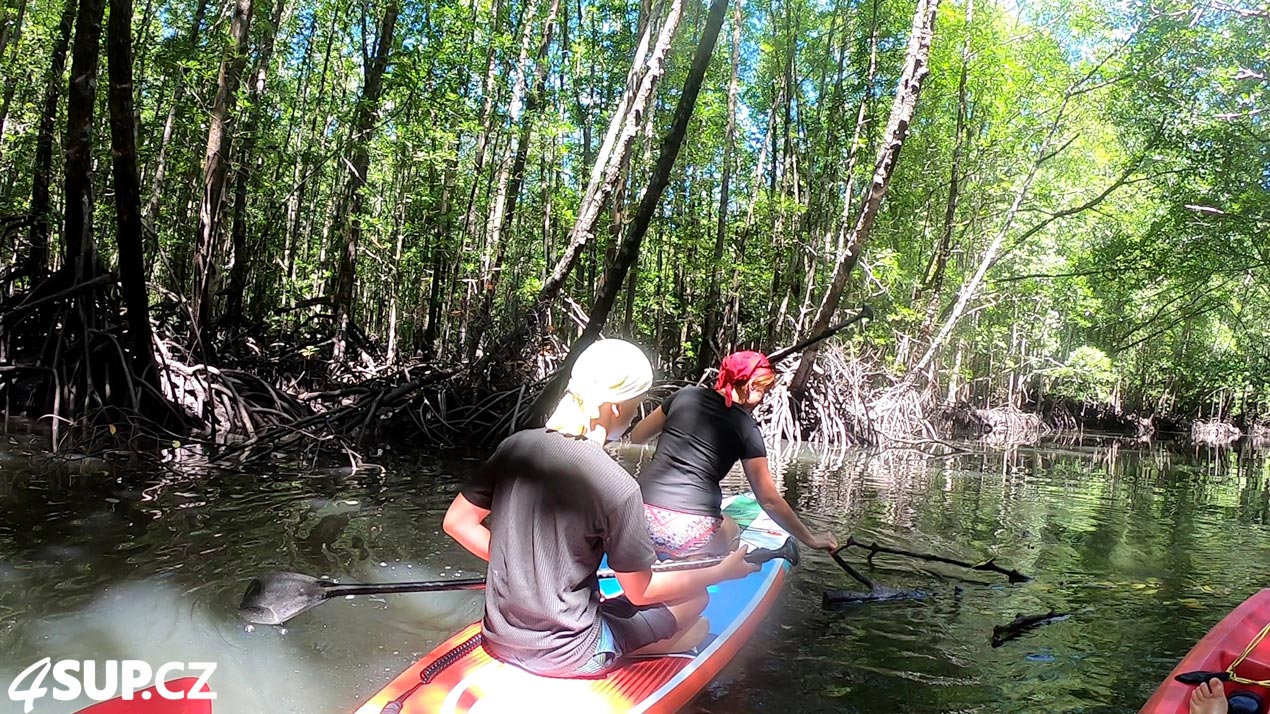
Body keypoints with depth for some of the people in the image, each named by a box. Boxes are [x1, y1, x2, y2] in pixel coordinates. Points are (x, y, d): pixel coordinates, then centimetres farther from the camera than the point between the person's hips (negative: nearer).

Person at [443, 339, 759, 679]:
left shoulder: (514, 446, -7)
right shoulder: (618, 487, -23)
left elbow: (457, 522, 2)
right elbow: (641, 591, -11)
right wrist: (723, 572, 1)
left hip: (500, 640, 7)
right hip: (566, 657, -6)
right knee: (695, 598, 11)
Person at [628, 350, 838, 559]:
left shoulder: (685, 395, 8)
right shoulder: (746, 428, 2)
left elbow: (637, 436, 20)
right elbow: (769, 500, 5)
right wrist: (810, 538, 17)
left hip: (643, 516, 3)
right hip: (690, 532, -2)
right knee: (732, 532, 30)